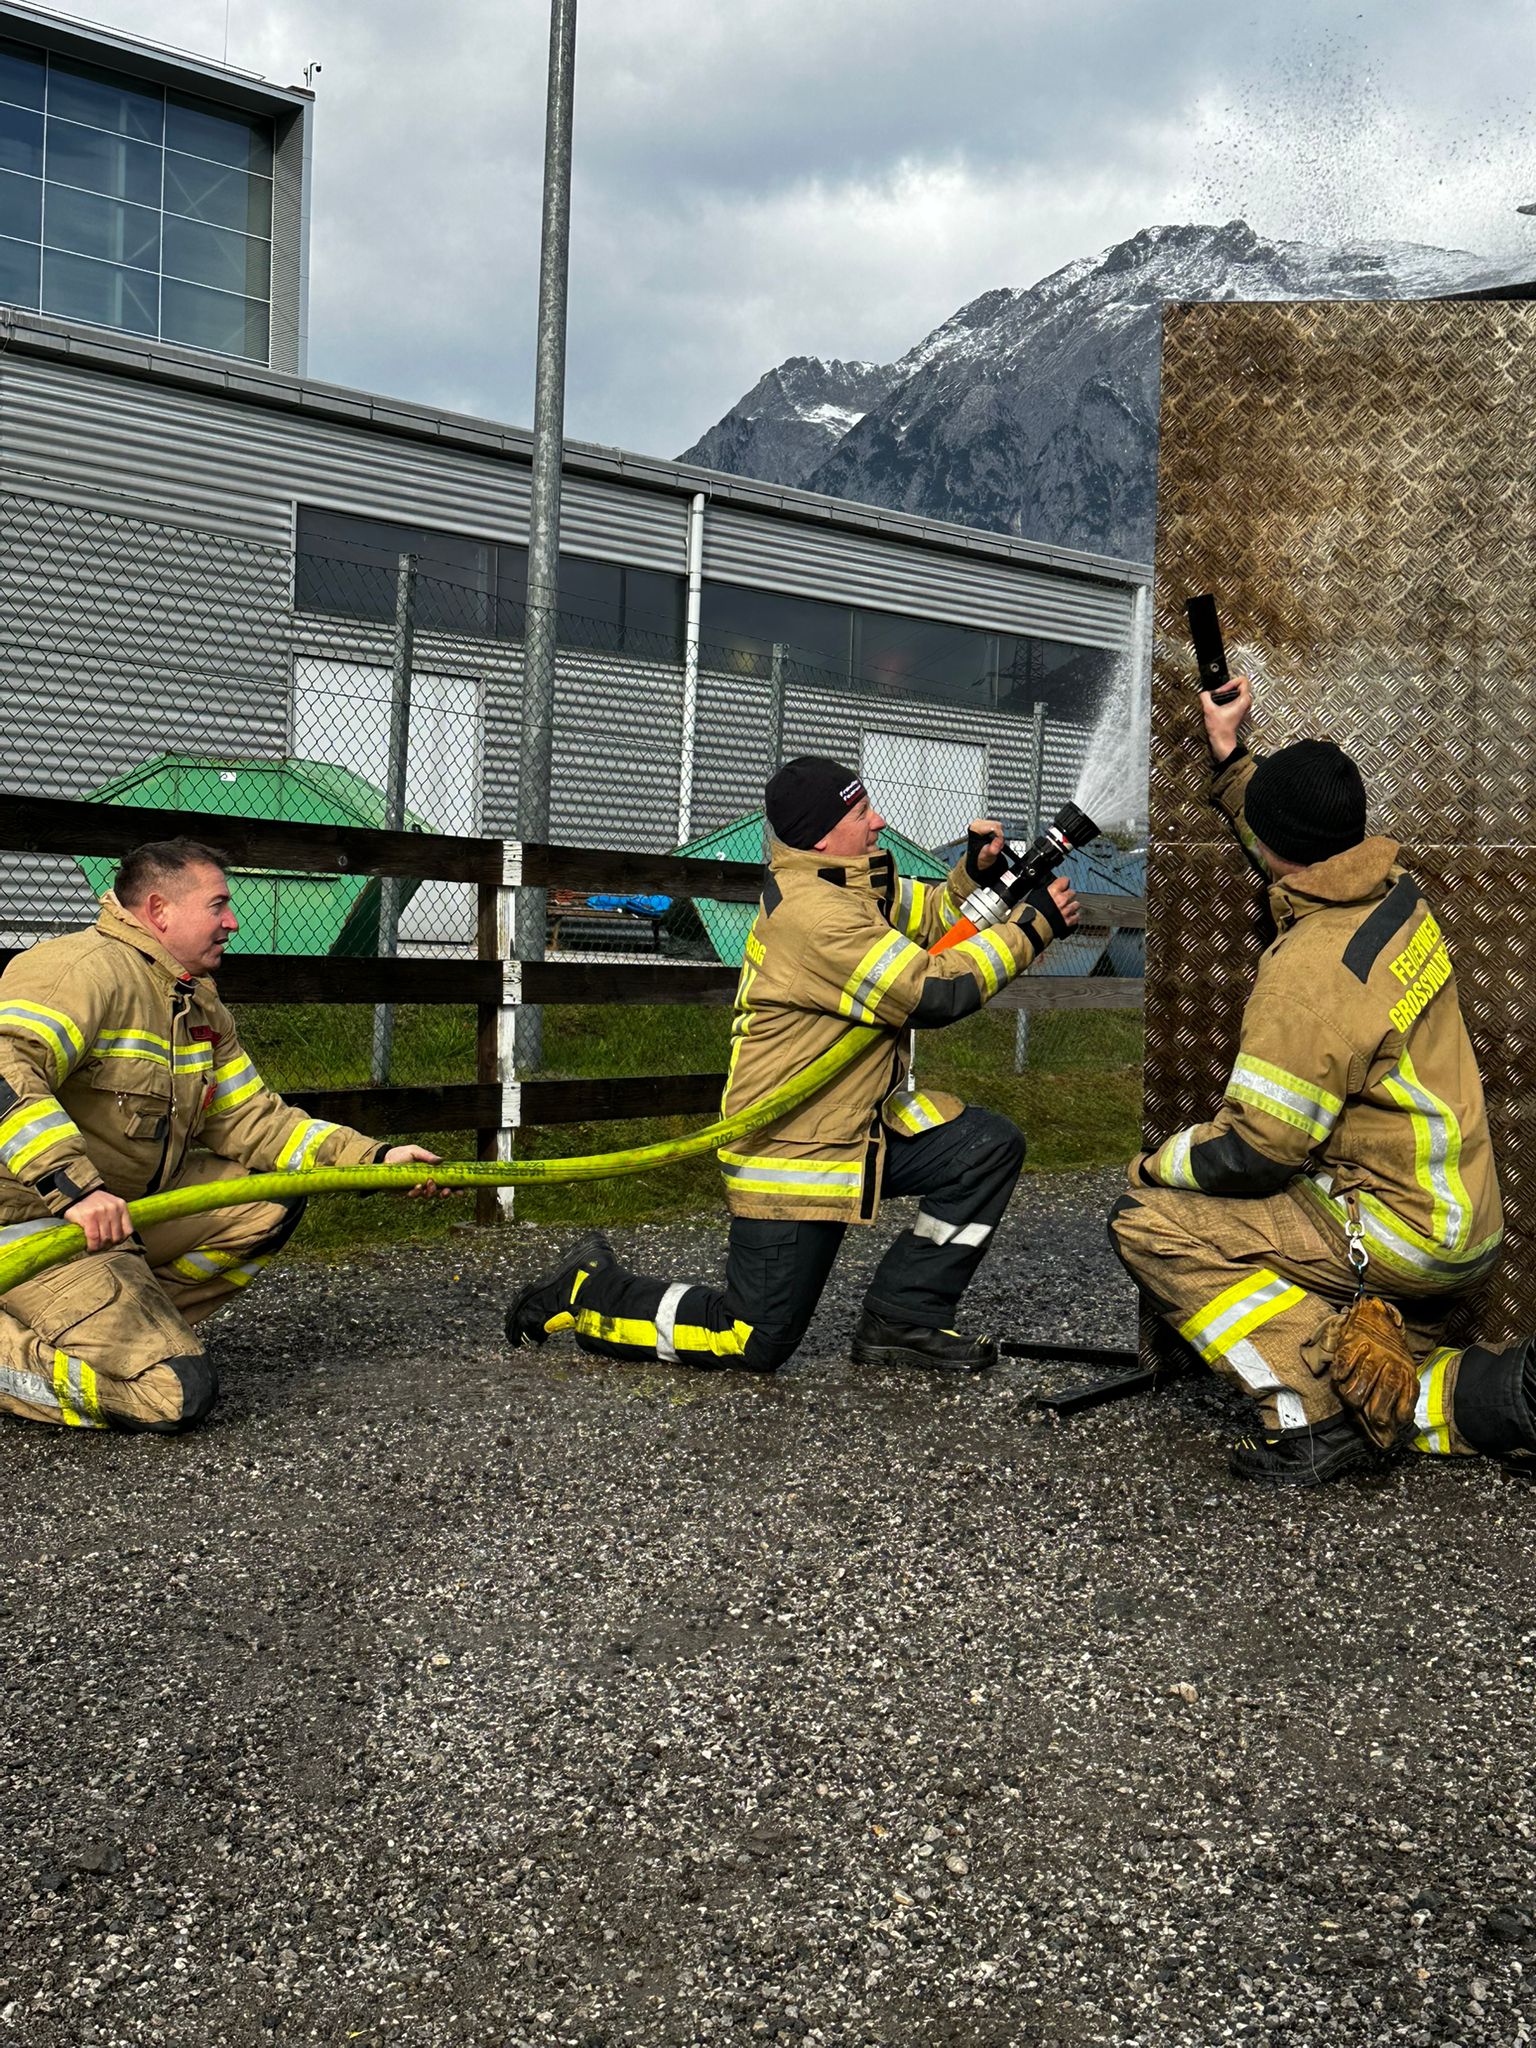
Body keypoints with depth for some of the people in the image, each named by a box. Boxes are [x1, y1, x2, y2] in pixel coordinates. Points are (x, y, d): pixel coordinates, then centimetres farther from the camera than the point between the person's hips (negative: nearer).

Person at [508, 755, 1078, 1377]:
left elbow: (929, 918, 18)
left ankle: (899, 1321, 5)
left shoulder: (854, 881, 5)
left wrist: (975, 871, -3)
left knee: (990, 1148, -2)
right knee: (758, 1343, -4)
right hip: (794, 1148, -9)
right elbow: (932, 993, -25)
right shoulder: (812, 911, -25)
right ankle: (589, 1291, 15)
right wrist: (1030, 929, -18)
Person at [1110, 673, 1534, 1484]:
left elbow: (1255, 1150, -21)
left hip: (1396, 1232, -9)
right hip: (1462, 1229, 9)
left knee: (1150, 1222, -11)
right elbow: (1308, 860, 25)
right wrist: (1229, 757, 28)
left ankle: (1310, 1418, -11)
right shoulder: (1395, 892, 0)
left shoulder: (1312, 968, -26)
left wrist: (1156, 1163, -3)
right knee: (1373, 1383, 27)